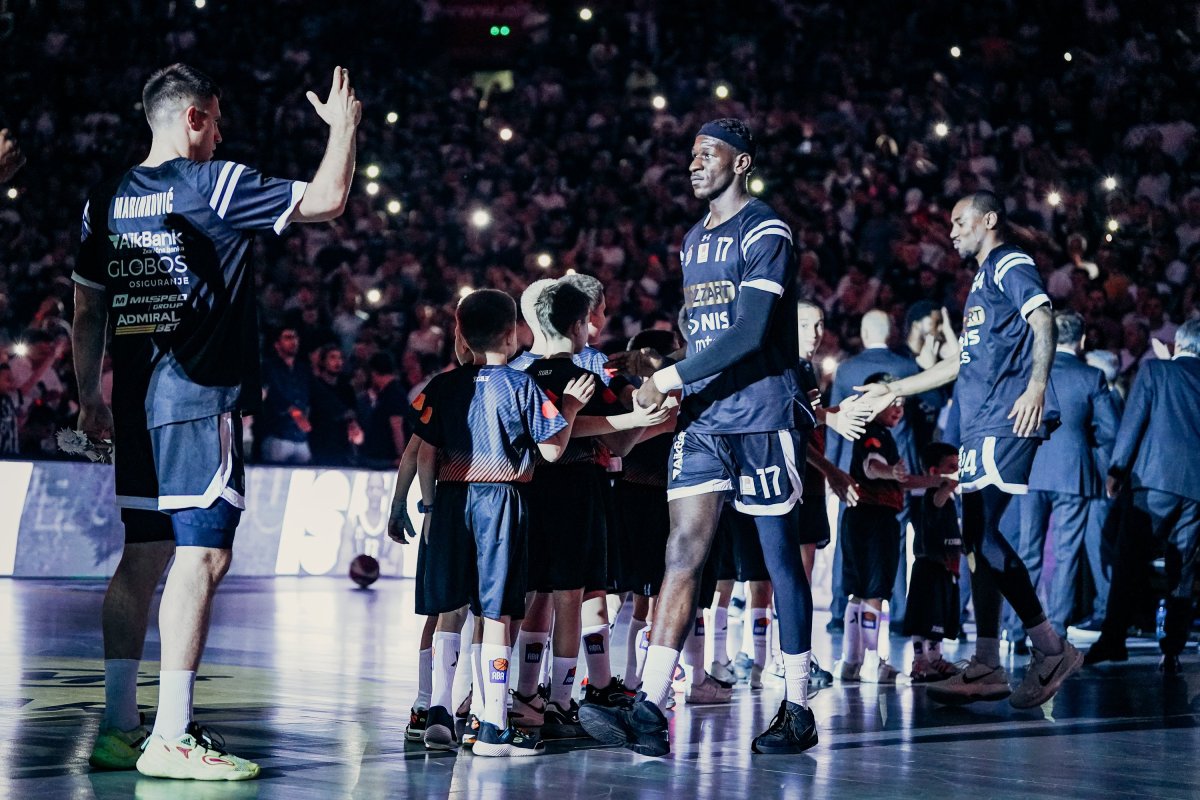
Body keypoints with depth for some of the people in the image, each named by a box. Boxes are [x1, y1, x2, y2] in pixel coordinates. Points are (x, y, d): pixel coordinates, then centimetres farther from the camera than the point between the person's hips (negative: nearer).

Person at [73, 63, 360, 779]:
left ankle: (119, 731, 14)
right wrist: (345, 125, 9)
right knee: (202, 554, -9)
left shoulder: (107, 201, 12)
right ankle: (171, 740, -14)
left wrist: (90, 396, 25)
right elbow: (326, 200, -7)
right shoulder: (214, 185, -8)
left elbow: (87, 311, 16)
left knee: (144, 555, 13)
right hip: (201, 398, -8)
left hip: (135, 400, 8)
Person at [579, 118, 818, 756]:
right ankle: (649, 713, -11)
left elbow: (751, 333, -17)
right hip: (703, 417, 7)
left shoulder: (765, 233, -8)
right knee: (683, 552, -4)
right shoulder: (692, 241, 18)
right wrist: (677, 388, 13)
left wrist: (670, 378, -16)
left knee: (780, 557, 1)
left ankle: (798, 712, 10)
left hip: (762, 416, -7)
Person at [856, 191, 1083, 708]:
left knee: (981, 536, -14)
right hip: (983, 426, 10)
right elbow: (963, 363, 33)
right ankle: (1050, 651, 6)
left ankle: (986, 666, -12)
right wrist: (895, 391, 34)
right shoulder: (983, 281, 28)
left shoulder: (1011, 265, 0)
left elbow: (1044, 322, -15)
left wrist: (1036, 385, -30)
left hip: (1005, 422, -10)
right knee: (980, 539, 5)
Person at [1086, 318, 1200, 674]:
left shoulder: (1155, 370, 3)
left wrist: (1116, 469, 2)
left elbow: (1133, 421, -2)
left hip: (1155, 479, -3)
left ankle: (1112, 640, -6)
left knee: (1127, 564, 0)